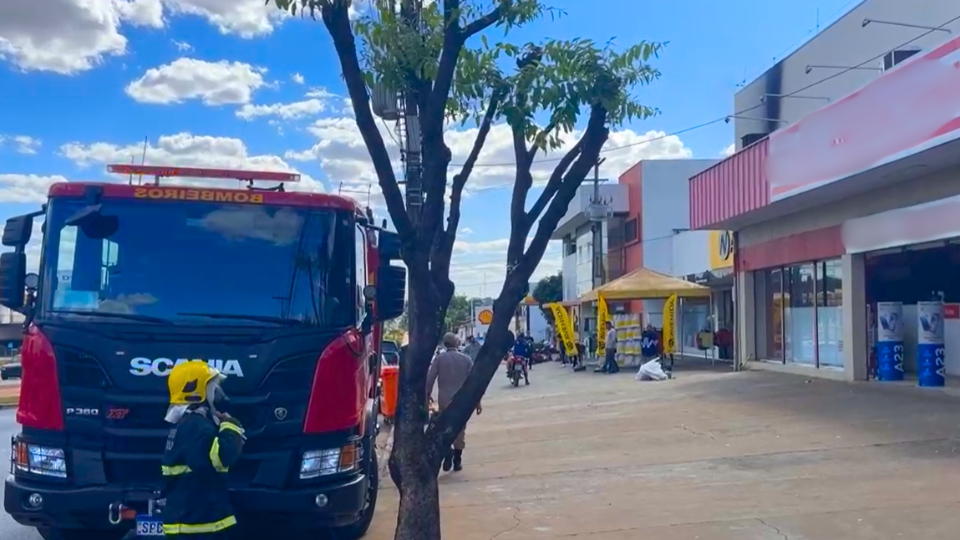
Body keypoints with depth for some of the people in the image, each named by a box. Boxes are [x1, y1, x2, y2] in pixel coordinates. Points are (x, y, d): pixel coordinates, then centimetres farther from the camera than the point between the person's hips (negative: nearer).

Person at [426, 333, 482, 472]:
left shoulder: (439, 358, -3)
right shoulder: (466, 359, -1)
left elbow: (430, 379, -4)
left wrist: (427, 397, 5)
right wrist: (477, 401, 2)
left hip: (444, 399, -1)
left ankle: (447, 451, -12)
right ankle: (457, 461, 14)